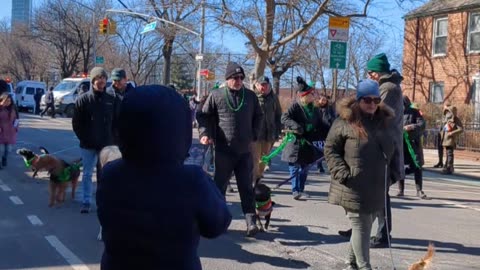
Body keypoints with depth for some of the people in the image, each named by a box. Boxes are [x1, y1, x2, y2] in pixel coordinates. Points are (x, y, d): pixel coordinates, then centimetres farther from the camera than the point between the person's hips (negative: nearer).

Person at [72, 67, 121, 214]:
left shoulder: (113, 100, -2)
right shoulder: (83, 99, -5)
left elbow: (117, 121, 4)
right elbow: (76, 123, -1)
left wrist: (111, 138, -4)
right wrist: (84, 139, -5)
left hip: (106, 145, 1)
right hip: (88, 145, -1)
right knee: (87, 174, 7)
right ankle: (86, 202, 15)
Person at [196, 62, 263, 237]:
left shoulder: (250, 96, 6)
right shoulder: (216, 95, -3)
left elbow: (258, 116, 19)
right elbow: (204, 116, 3)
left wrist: (253, 134, 10)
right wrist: (205, 133, -10)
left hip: (245, 151, 2)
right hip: (223, 150, -2)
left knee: (246, 187, 2)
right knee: (220, 186, 9)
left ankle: (251, 222, 1)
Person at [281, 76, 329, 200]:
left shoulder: (315, 110, 8)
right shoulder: (295, 107, -11)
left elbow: (321, 125, 15)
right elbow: (284, 118, -20)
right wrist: (295, 126, -33)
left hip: (309, 145, 6)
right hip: (296, 144, -6)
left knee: (305, 169, 12)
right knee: (295, 168, 2)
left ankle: (301, 189, 24)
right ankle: (295, 190, 11)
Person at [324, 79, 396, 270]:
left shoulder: (384, 121, 9)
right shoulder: (345, 121, -8)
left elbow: (391, 150, 21)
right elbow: (330, 148, -5)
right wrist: (342, 173, -14)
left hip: (376, 186, 6)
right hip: (354, 187, -6)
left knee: (364, 226, 14)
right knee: (360, 226, -4)